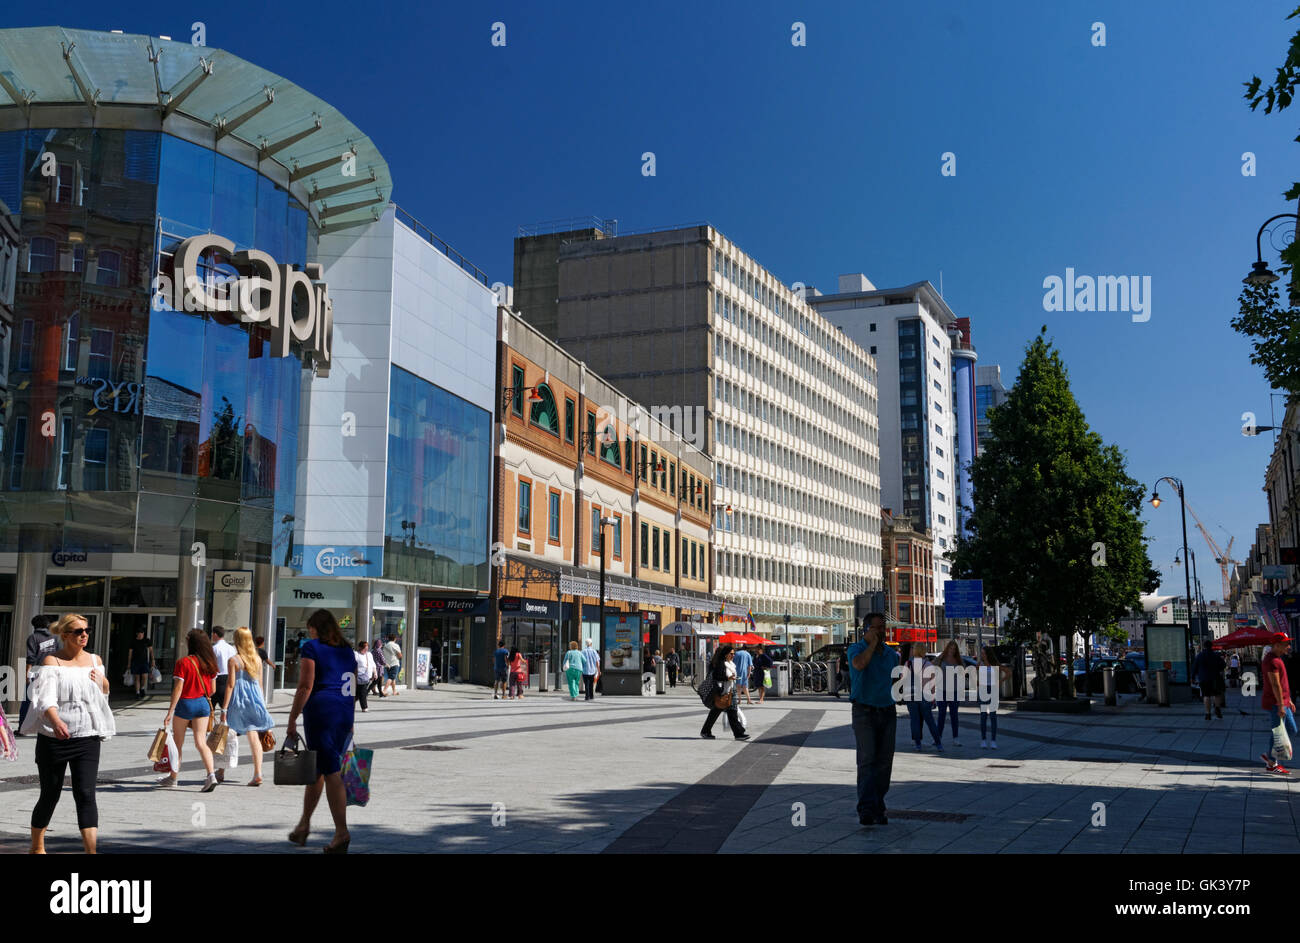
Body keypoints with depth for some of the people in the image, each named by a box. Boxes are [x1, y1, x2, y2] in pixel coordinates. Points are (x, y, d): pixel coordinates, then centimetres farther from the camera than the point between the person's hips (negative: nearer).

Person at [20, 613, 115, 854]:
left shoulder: (95, 660, 9)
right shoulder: (51, 661, -5)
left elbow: (104, 692, 25)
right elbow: (45, 697, -21)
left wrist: (102, 680, 2)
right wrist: (56, 721, -39)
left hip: (87, 738, 2)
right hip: (53, 738, -2)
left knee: (85, 794, -9)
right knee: (50, 795, 9)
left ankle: (91, 851, -15)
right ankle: (36, 847, 32)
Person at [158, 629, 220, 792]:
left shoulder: (183, 663, -13)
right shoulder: (210, 663, 3)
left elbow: (178, 689, -15)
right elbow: (212, 689, 8)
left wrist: (170, 712, -11)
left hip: (185, 704, -4)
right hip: (203, 704, 4)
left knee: (178, 742, 14)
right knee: (201, 743, 1)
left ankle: (173, 777, 28)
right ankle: (211, 775, -16)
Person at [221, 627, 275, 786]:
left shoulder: (233, 660, -8)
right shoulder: (257, 659, 6)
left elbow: (231, 684, -10)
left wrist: (224, 708, -8)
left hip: (238, 701, -4)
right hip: (255, 699, 4)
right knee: (254, 737, 0)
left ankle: (221, 772, 21)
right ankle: (257, 774, -8)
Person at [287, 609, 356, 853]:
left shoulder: (312, 647, -2)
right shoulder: (348, 651, 16)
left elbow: (305, 686, -10)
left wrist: (292, 719, -8)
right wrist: (349, 723, 23)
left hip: (320, 711, -6)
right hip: (345, 714, 6)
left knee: (331, 772, -6)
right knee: (317, 769, 16)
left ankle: (342, 832, -10)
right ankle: (304, 825, 24)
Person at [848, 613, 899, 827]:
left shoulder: (891, 654, 12)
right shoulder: (856, 649, -3)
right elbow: (859, 664, -27)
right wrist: (872, 643, -16)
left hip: (887, 713, 5)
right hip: (864, 712, -5)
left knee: (884, 762, 4)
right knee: (866, 760, -14)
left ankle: (878, 809, 13)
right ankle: (866, 809, -18)